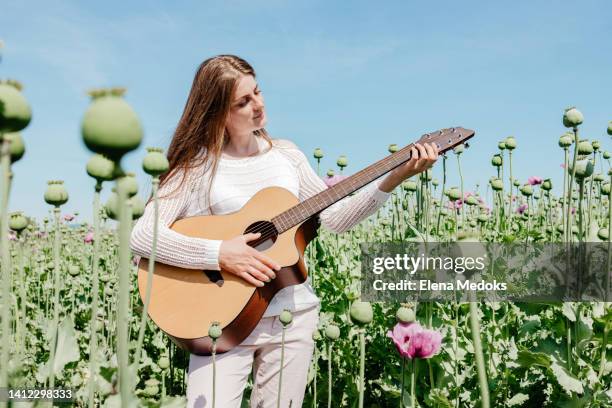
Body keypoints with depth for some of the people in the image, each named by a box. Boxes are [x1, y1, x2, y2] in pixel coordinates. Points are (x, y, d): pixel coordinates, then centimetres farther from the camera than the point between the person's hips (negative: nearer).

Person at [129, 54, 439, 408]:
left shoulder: (286, 154, 7)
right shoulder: (197, 166, -7)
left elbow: (333, 218, 5)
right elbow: (142, 235, -15)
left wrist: (395, 178, -4)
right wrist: (218, 254, -24)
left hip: (293, 316, 4)